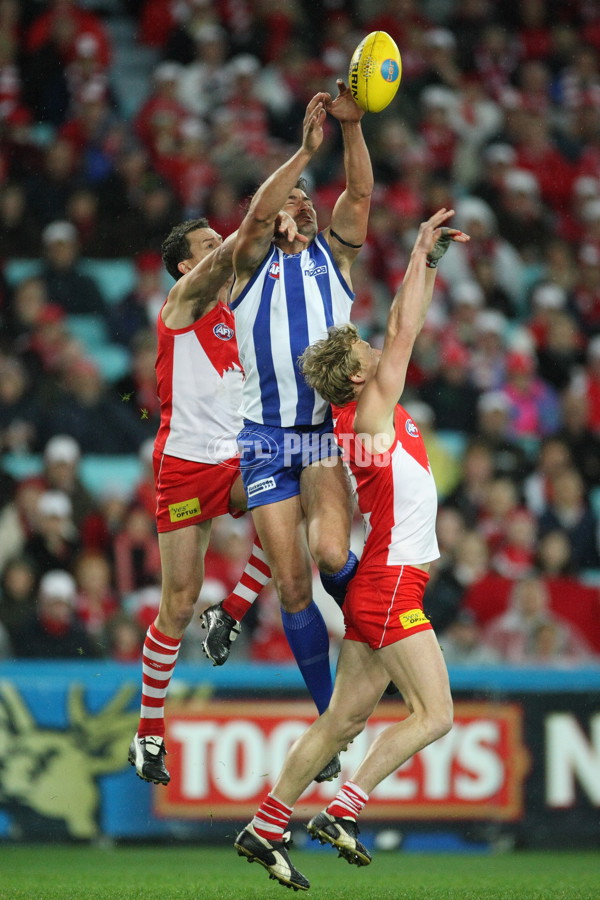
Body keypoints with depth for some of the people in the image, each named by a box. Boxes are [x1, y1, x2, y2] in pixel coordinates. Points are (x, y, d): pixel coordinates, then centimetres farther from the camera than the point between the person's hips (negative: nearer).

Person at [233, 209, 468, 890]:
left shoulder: (373, 410, 12)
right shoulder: (370, 410, -10)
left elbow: (404, 328, 20)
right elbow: (403, 331, -13)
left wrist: (430, 261, 16)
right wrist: (421, 254, -7)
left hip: (379, 585, 9)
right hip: (390, 584, -9)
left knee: (344, 720, 9)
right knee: (433, 714, -9)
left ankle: (264, 829, 10)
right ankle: (342, 811, -11)